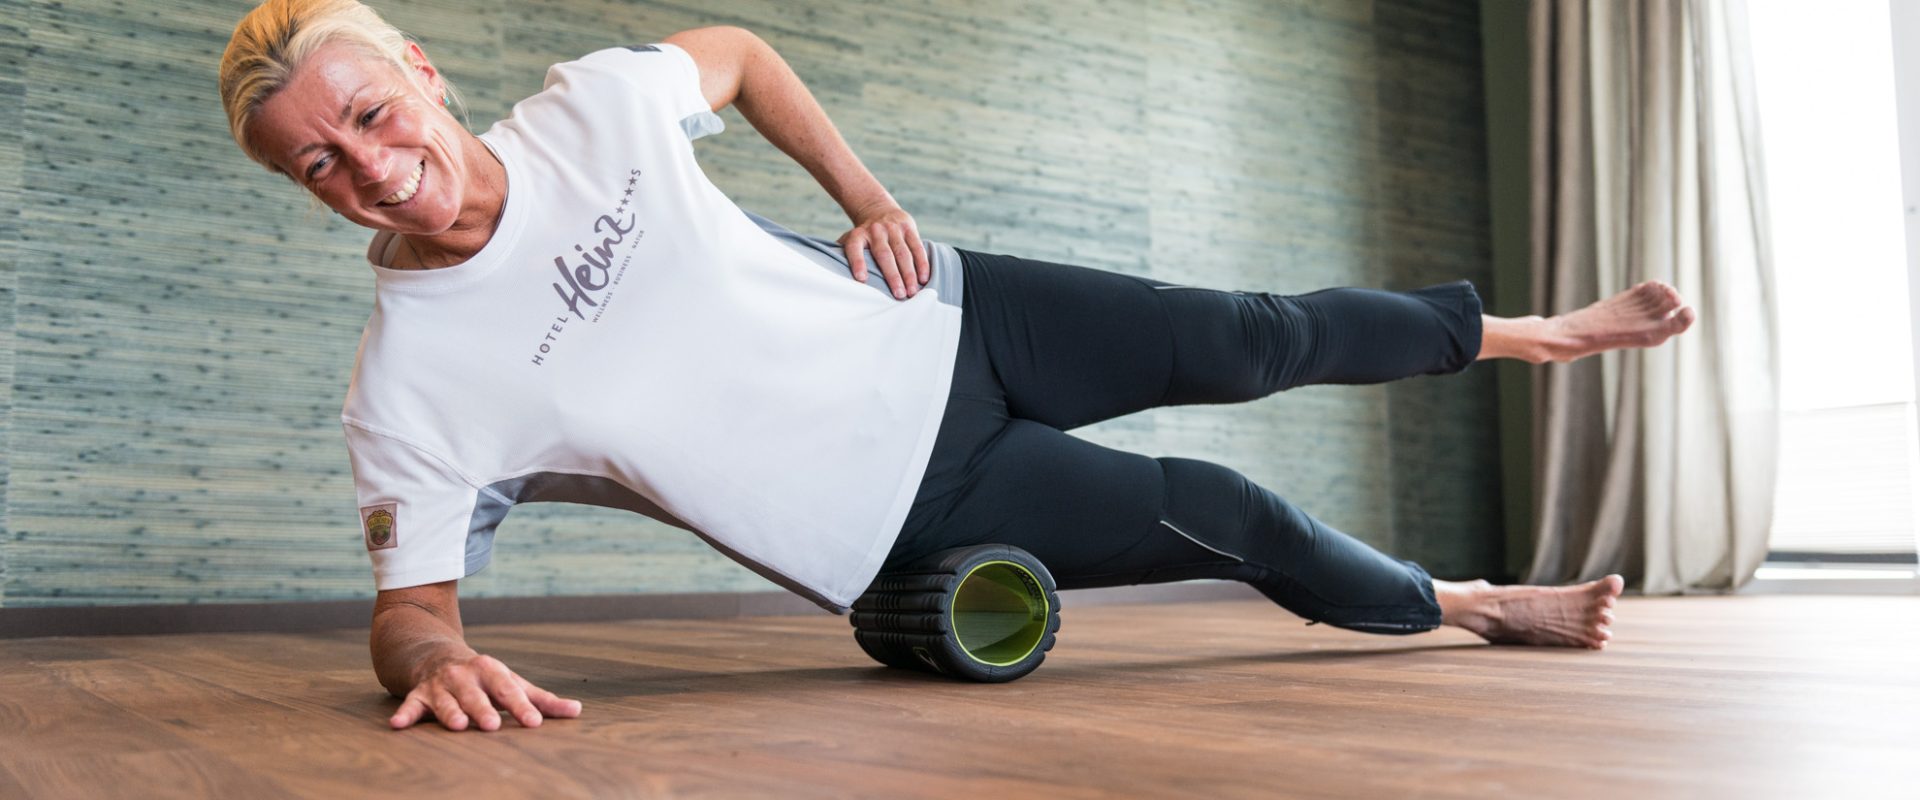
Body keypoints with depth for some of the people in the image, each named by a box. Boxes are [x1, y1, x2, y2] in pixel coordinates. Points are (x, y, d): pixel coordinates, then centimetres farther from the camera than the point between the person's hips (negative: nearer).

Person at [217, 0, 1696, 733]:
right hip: (903, 510, -3)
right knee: (1225, 521, -2)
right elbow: (409, 599, -14)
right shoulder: (407, 391, -18)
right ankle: (1466, 607, 31)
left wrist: (863, 190, -1)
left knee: (1249, 340, 7)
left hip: (935, 317, 3)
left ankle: (1520, 329, 38)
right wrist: (434, 661, -38)